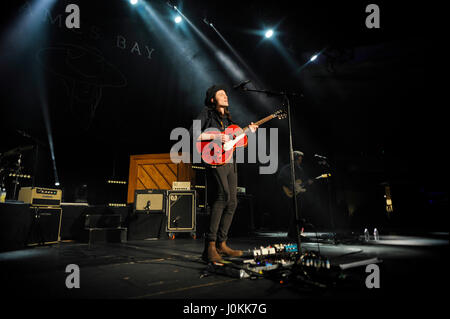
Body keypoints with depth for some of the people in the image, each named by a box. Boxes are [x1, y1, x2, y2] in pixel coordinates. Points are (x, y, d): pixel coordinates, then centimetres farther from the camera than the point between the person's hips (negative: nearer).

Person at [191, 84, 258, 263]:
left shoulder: (227, 117, 25)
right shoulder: (206, 114, 3)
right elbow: (192, 134, -10)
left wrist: (248, 131, 14)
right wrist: (215, 137, -17)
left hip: (230, 161, 8)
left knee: (232, 202, 4)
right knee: (223, 194, -27)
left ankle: (221, 244, 14)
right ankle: (210, 245, -24)